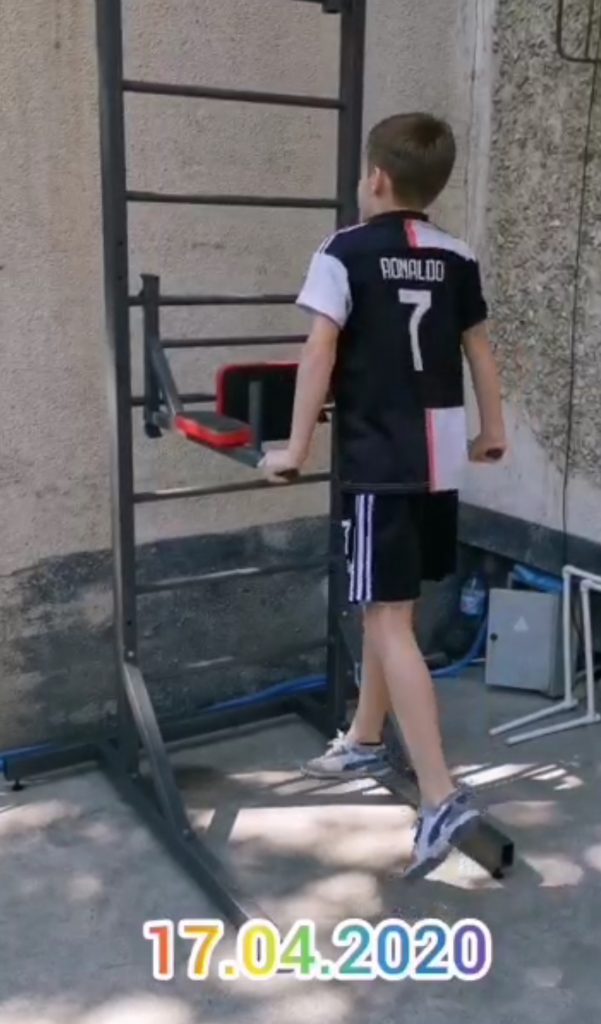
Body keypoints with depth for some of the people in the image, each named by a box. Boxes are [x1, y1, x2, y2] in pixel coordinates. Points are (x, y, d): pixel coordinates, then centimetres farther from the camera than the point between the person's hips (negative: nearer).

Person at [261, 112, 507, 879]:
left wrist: (296, 448, -10)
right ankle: (365, 741, 35)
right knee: (388, 606, 19)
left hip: (380, 461, -7)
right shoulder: (457, 260, 10)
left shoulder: (346, 252, -7)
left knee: (388, 622, -7)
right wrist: (492, 429, 28)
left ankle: (440, 799, -12)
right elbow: (479, 348, 16)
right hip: (439, 458, 7)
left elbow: (321, 350, -14)